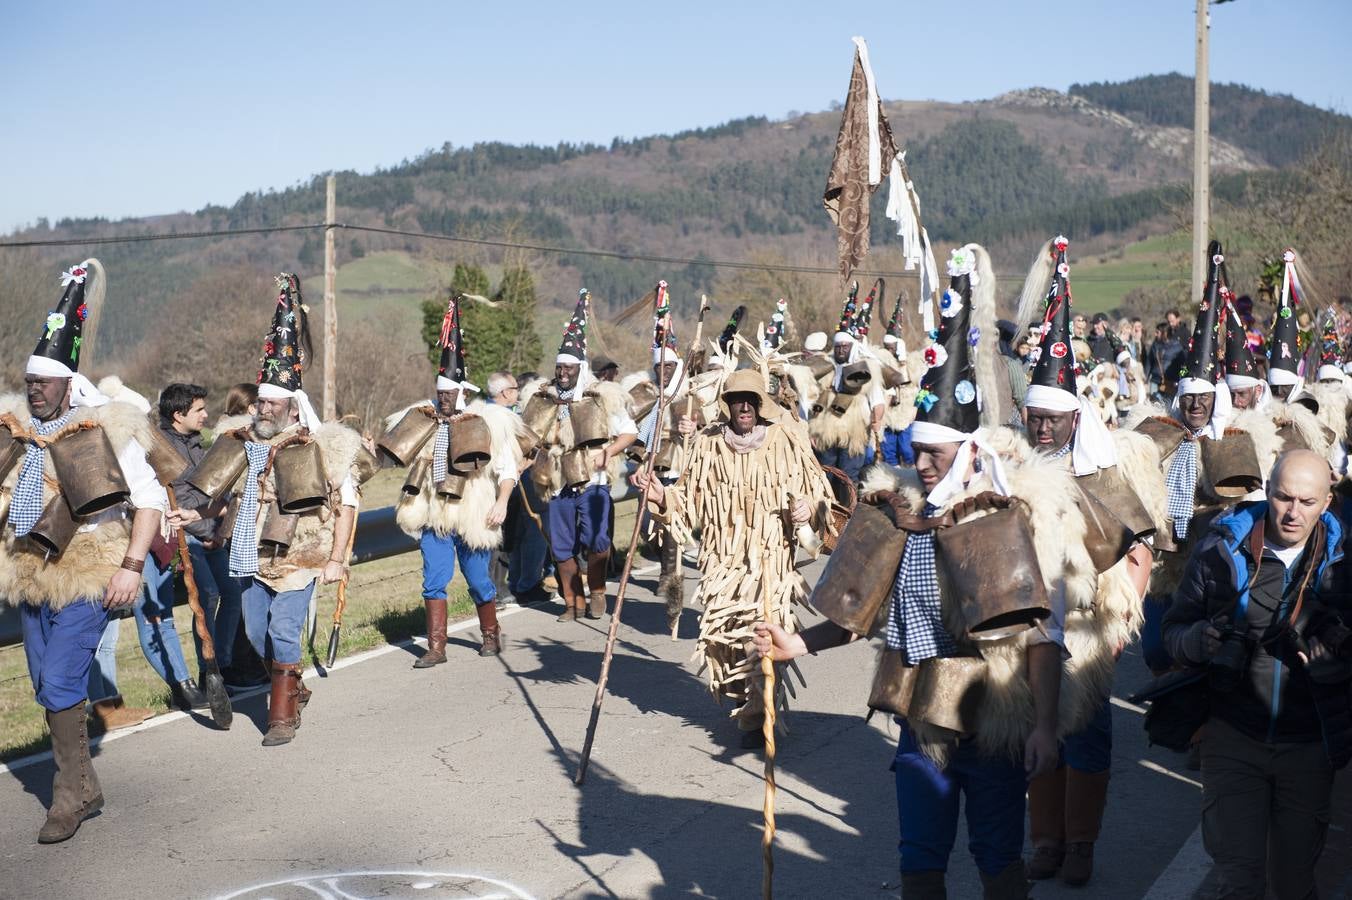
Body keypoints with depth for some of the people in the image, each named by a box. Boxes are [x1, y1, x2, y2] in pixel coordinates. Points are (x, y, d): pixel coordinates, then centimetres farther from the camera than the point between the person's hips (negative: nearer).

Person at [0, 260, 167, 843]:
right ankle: (84, 787, 22)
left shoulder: (106, 431, -8)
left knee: (60, 685, -13)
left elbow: (150, 499, -9)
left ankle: (72, 794, 0)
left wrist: (131, 566, -16)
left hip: (85, 578, -7)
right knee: (50, 689, 11)